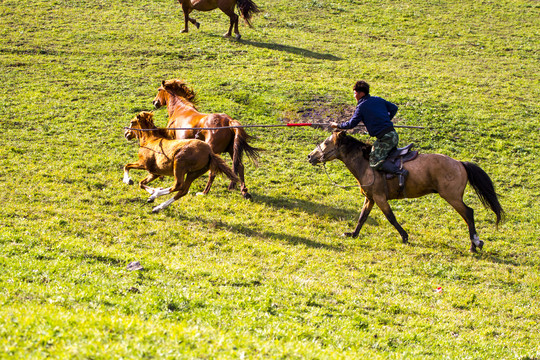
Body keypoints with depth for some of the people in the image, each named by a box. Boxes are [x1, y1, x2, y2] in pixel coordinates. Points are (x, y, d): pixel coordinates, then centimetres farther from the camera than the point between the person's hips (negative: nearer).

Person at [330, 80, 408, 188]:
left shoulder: (362, 106, -5)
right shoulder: (378, 100, 15)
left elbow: (351, 124, -6)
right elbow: (394, 108, 23)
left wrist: (337, 125, 9)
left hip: (385, 138, -8)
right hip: (393, 134, 8)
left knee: (375, 162, -10)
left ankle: (400, 171, -24)